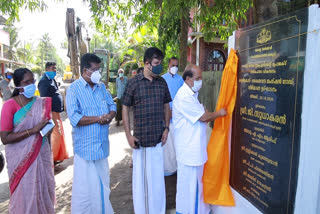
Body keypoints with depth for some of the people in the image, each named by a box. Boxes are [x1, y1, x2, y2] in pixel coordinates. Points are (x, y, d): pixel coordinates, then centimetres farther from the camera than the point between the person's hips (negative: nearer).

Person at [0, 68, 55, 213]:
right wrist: (33, 130, -20)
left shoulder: (43, 103, 1)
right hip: (22, 159, -3)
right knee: (25, 194, 9)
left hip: (42, 156, 3)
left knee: (44, 190, 14)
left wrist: (49, 153, 4)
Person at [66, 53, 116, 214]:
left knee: (103, 184, 20)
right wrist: (99, 118, -17)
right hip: (85, 145, -6)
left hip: (102, 144, 6)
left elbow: (112, 106, 11)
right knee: (85, 186, 5)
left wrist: (110, 116, -11)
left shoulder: (101, 87, 9)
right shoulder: (74, 89, -10)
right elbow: (74, 118, -20)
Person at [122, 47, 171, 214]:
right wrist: (128, 134, -7)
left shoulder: (162, 82, 5)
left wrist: (166, 128, 3)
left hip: (158, 137, 3)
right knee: (140, 175, 10)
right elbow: (125, 108, -2)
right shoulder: (134, 82, -5)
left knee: (157, 175, 13)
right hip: (140, 137, -2)